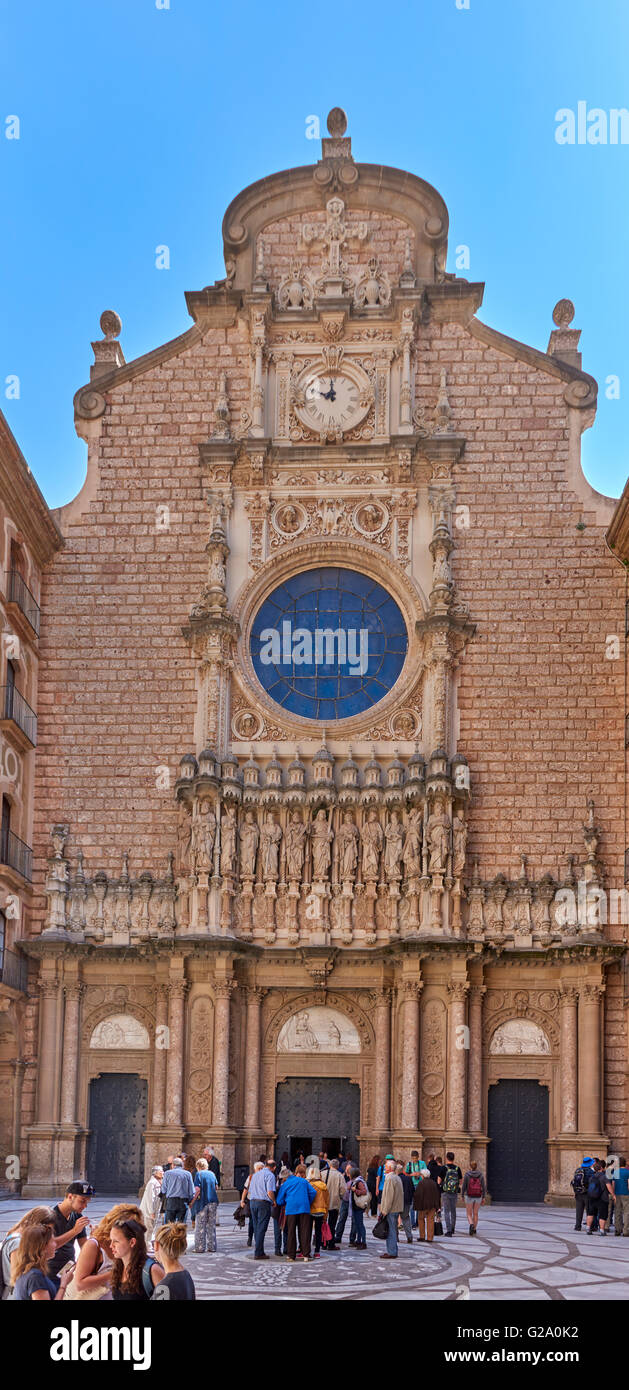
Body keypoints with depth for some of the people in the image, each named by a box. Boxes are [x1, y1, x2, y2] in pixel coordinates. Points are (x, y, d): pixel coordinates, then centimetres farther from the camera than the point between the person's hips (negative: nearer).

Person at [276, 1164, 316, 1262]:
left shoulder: (286, 1183, 15)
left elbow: (280, 1200, 13)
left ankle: (291, 1256, 5)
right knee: (304, 1232, 1)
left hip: (291, 1209, 1)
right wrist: (309, 1203, 14)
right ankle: (306, 1255, -4)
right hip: (304, 1209, -1)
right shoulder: (304, 1181, 12)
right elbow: (313, 1192, 2)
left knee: (291, 1232, 6)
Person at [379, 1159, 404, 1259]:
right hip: (397, 1209, 10)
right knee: (393, 1231, 14)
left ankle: (391, 1253, -5)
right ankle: (393, 1251, 19)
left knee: (391, 1231, -6)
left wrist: (385, 1210, -15)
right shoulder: (397, 1178, 16)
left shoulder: (390, 1178, -16)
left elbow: (389, 1196, -19)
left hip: (391, 1209, -10)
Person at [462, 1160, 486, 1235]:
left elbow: (464, 1186, -5)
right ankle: (474, 1229, 22)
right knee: (475, 1214, 17)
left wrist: (462, 1195, 8)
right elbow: (484, 1187, -2)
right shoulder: (481, 1175, -3)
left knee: (469, 1214, 6)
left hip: (469, 1196, -2)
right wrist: (483, 1198, 5)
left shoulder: (467, 1174, -9)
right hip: (478, 1197, 2)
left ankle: (471, 1224, -21)